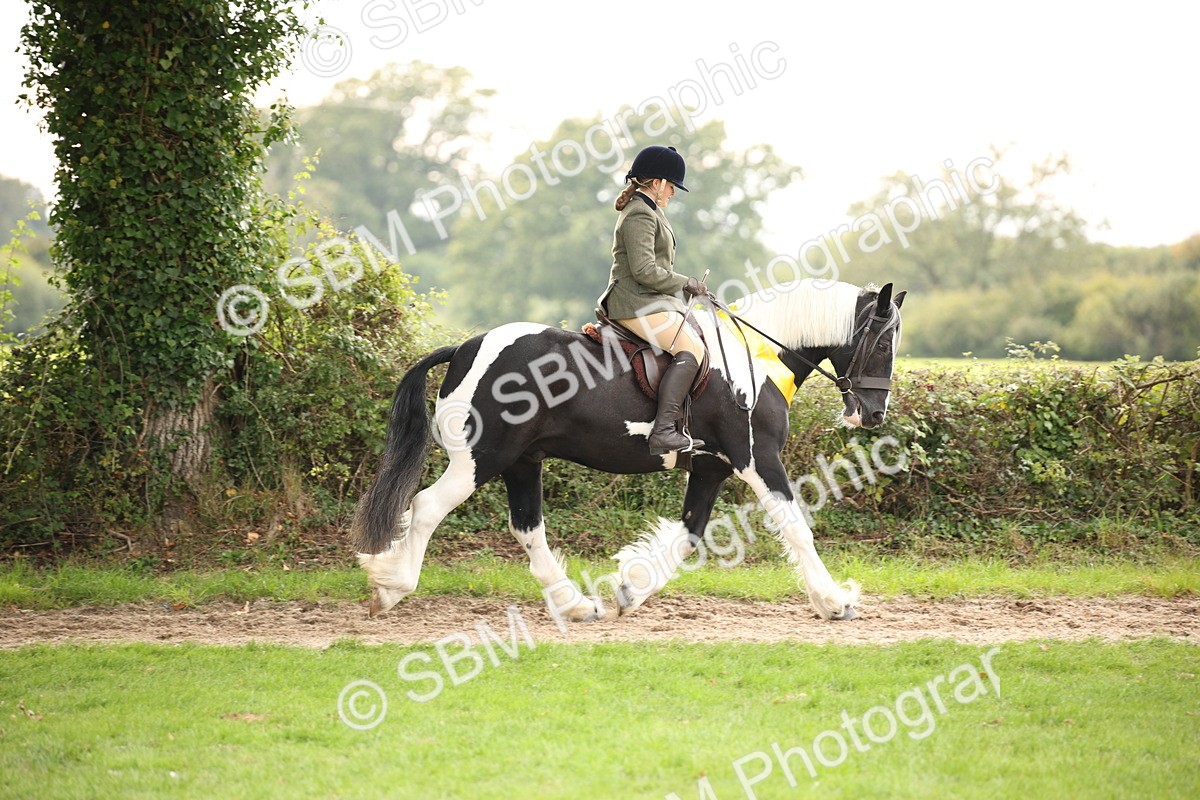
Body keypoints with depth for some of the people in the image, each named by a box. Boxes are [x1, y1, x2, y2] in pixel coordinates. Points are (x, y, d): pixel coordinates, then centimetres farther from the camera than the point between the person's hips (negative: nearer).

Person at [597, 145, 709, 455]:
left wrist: (684, 287, 17)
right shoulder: (640, 215, -13)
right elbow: (644, 270, -22)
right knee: (690, 348, -25)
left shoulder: (649, 211, 22)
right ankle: (664, 430, -36)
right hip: (638, 304, -11)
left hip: (653, 301, 11)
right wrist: (684, 283, -11)